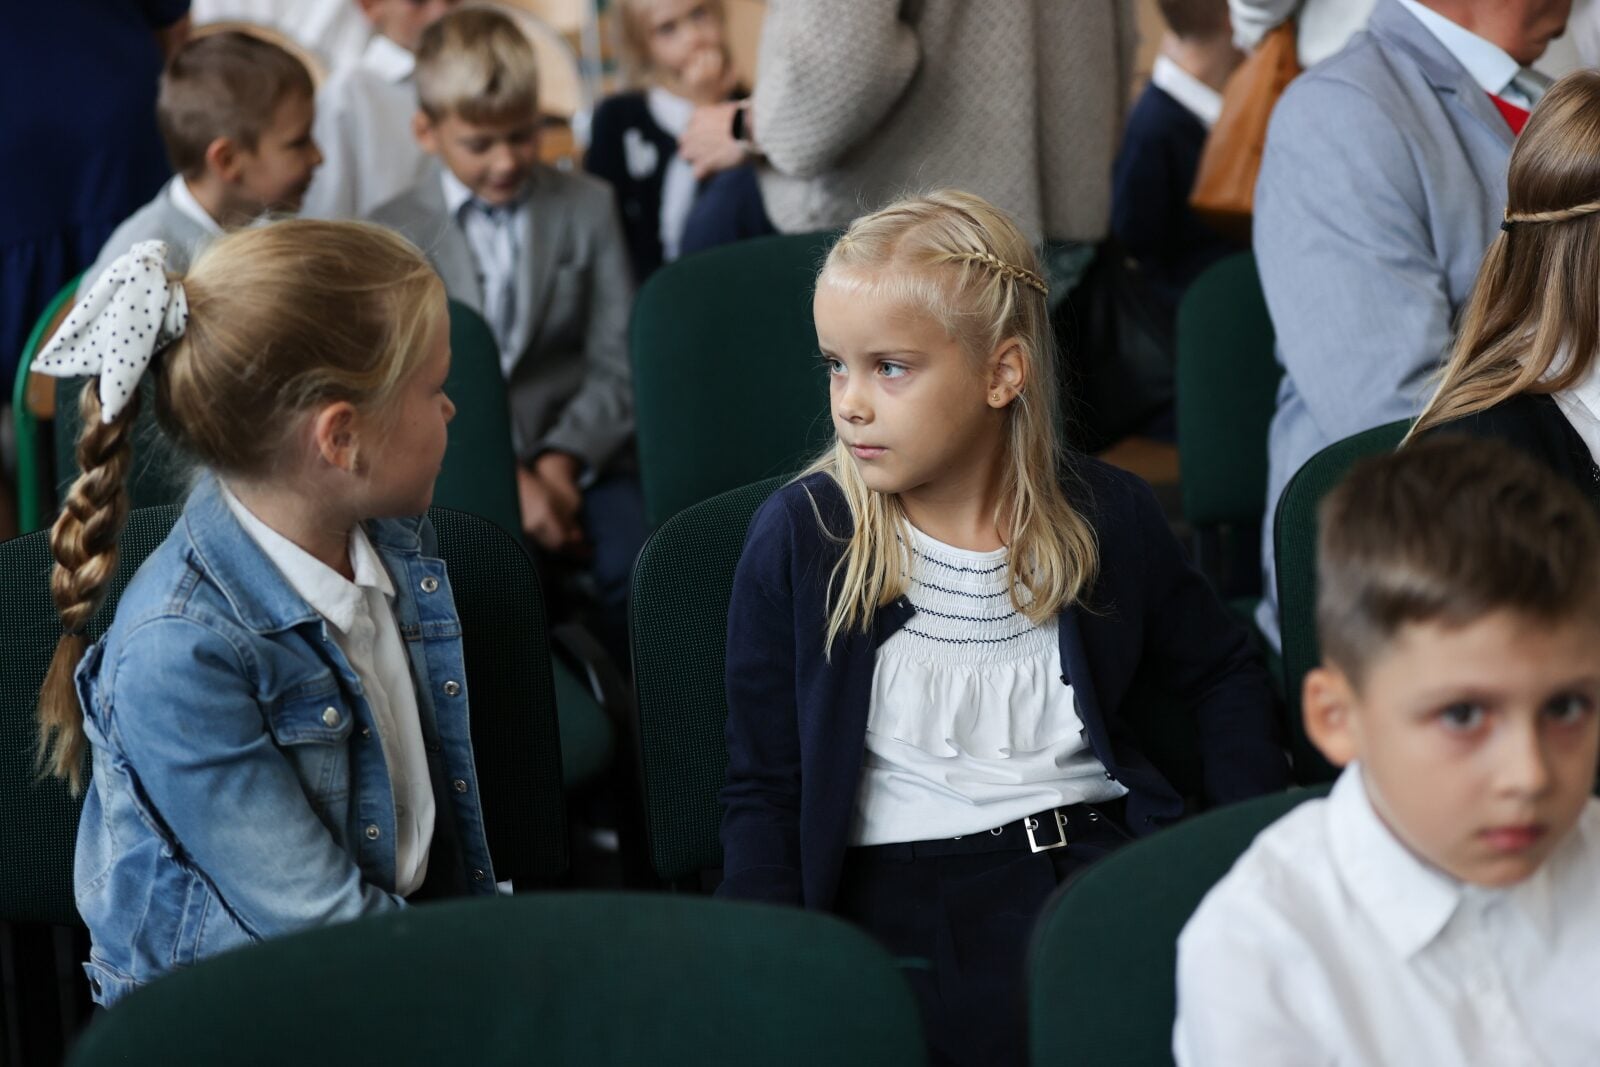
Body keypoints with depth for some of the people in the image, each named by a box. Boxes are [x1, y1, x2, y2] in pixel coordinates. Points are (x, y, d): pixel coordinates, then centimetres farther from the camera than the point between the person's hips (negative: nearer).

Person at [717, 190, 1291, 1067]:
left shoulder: (1107, 518, 7)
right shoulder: (799, 536, 0)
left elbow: (1222, 677, 24)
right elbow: (763, 790, 3)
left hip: (1104, 856, 3)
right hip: (909, 886, -3)